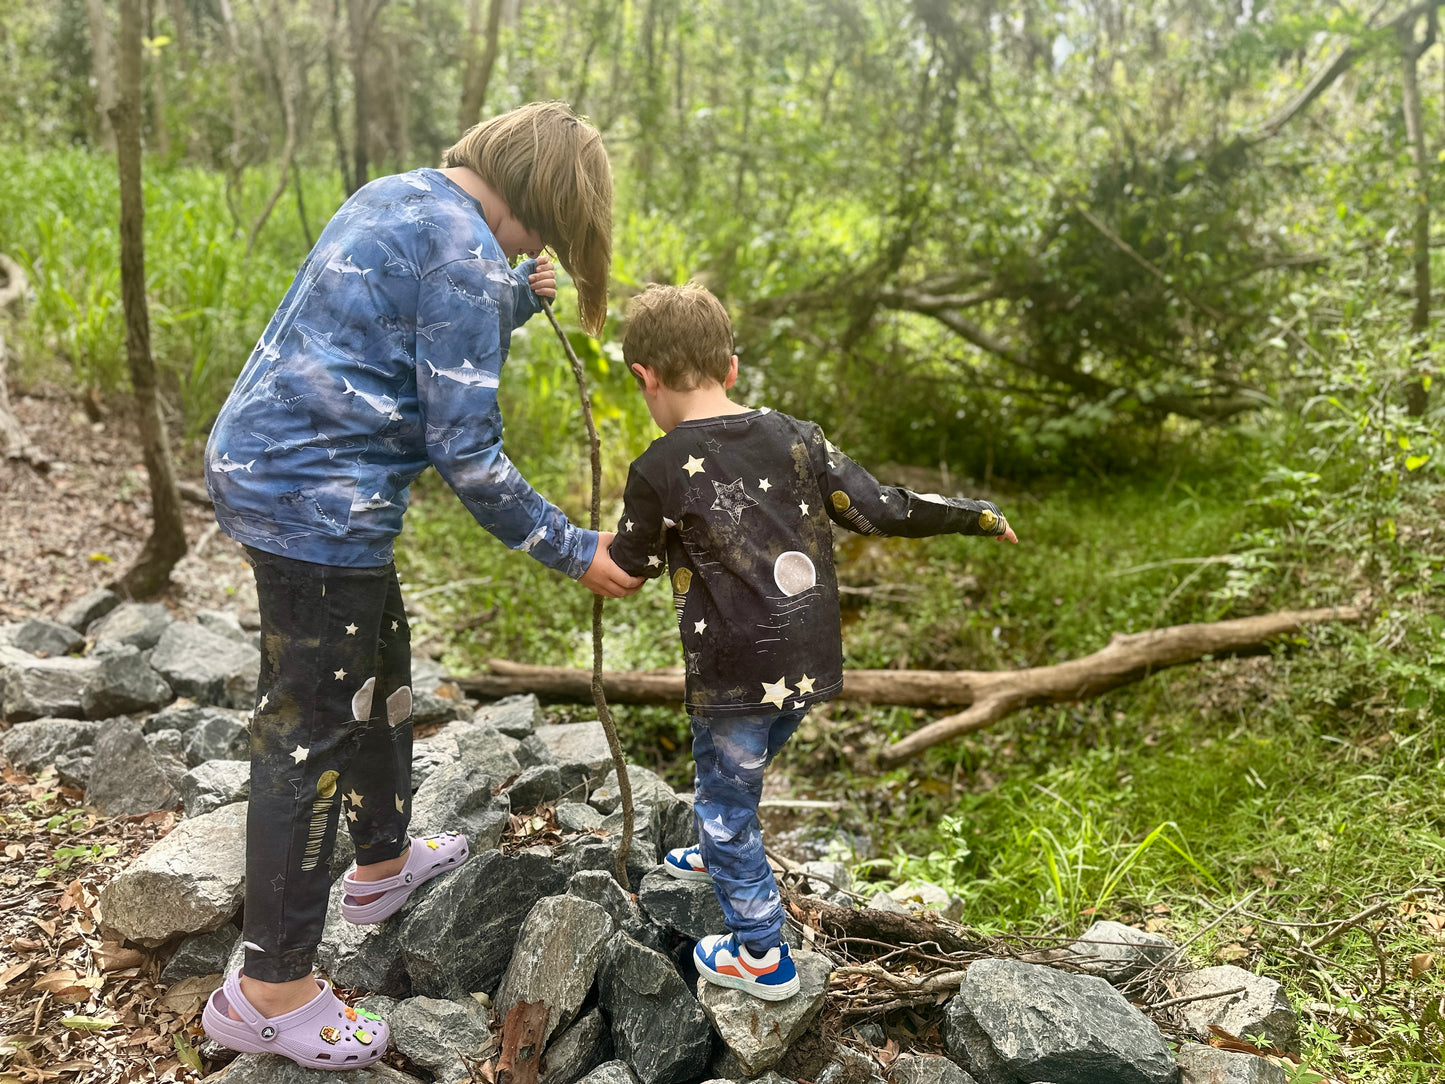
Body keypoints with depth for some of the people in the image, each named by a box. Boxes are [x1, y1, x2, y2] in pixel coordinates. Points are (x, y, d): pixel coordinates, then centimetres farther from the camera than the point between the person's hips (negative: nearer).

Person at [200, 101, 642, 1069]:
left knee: (379, 667, 24)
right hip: (317, 502, -10)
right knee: (311, 729, 0)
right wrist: (570, 550, -11)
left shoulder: (401, 196, 12)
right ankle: (270, 989, 15)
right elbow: (465, 451, -19)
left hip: (257, 462, 10)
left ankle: (383, 862, 44)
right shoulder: (465, 254, -17)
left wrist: (517, 299, 13)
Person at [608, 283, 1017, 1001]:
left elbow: (626, 569, 1)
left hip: (733, 675, -6)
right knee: (737, 775, 30)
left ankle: (761, 955, 22)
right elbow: (882, 509, 1)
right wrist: (978, 515, 15)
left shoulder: (659, 471, -12)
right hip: (809, 666, 6)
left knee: (725, 800, 12)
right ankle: (721, 858, 55)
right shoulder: (796, 438, 0)